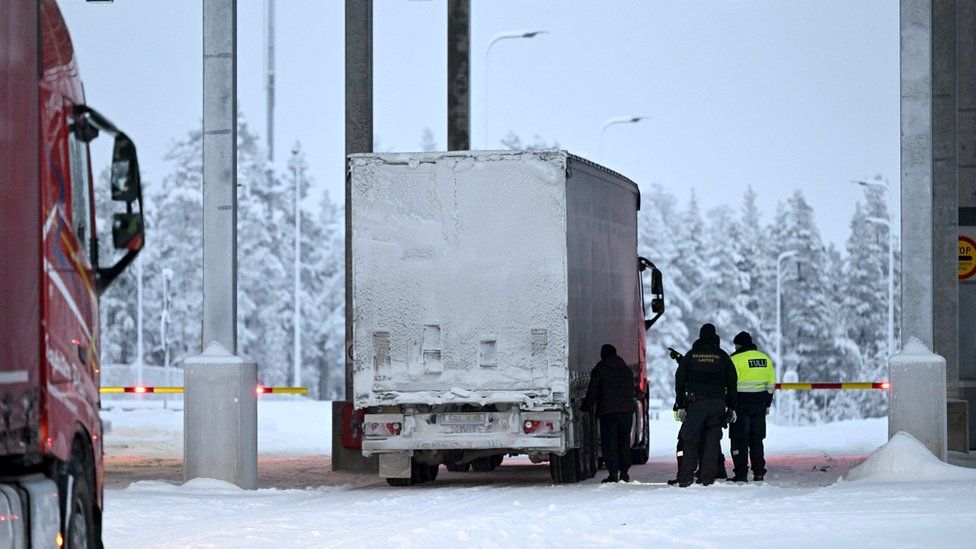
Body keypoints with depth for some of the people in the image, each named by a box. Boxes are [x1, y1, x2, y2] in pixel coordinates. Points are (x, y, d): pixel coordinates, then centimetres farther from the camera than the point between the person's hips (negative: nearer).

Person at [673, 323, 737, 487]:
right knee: (712, 440, 4)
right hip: (718, 403, 1)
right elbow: (732, 383, 7)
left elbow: (680, 381, 5)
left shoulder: (690, 356, 6)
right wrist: (731, 407, 12)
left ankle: (686, 477, -5)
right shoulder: (722, 357, 7)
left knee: (690, 440, 3)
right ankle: (708, 478, -1)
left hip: (695, 404, -1)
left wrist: (680, 406, 8)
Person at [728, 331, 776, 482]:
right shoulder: (765, 358, 10)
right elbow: (771, 384, 13)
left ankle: (741, 474, -3)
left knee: (739, 439, 0)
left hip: (742, 402, -6)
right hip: (760, 403, 6)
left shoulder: (735, 359, -10)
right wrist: (767, 404, 19)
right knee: (757, 439, 14)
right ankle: (759, 473, 13)